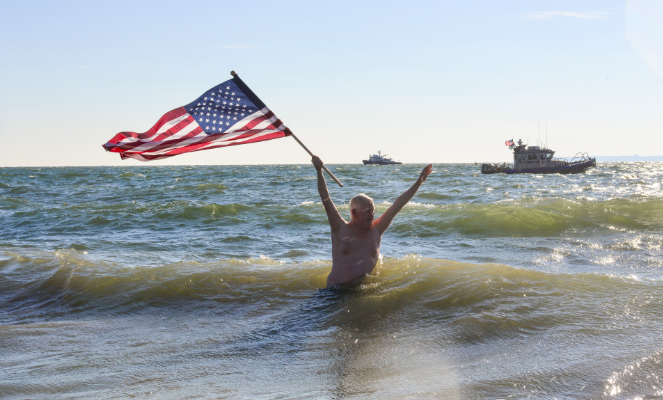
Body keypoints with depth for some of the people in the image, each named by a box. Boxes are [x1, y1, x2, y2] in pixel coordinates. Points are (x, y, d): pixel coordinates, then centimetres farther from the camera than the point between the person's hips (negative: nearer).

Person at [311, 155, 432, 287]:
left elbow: (397, 206, 9)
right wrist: (319, 172, -16)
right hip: (337, 288, -4)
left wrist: (419, 182, 10)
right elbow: (326, 201, -8)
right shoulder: (340, 229, -1)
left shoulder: (376, 230, 8)